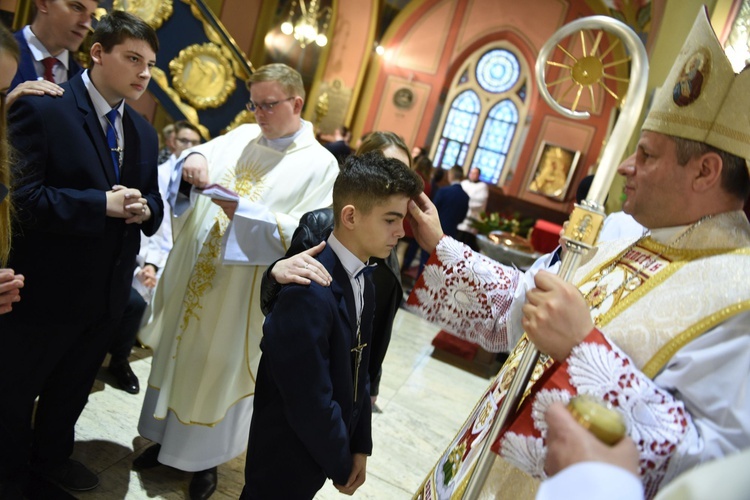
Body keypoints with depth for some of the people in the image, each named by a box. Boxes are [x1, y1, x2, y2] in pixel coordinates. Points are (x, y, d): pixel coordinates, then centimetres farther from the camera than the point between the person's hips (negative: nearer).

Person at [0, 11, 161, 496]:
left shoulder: (144, 131, 6)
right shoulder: (42, 107, -14)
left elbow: (151, 201, 11)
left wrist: (144, 210, -12)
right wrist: (101, 203, -25)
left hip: (108, 292, 6)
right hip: (47, 289, -6)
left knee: (73, 387, 25)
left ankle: (51, 458, 48)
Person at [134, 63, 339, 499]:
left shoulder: (320, 165, -9)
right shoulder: (242, 136, 6)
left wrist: (247, 213, -24)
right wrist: (195, 159, -22)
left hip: (242, 292, -5)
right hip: (193, 275, 5)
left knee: (219, 365, 10)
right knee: (179, 352, 18)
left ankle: (206, 457, 33)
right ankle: (166, 437, 41)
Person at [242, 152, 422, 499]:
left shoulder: (363, 280, -2)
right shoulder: (309, 292, -31)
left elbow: (358, 372, 3)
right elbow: (310, 402, -27)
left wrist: (360, 446, 3)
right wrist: (341, 466, -12)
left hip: (319, 448, 8)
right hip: (285, 457, -8)